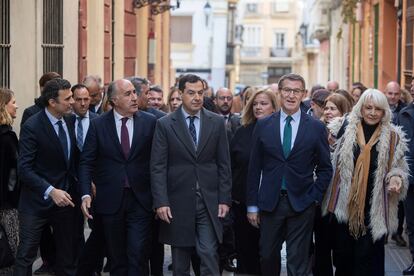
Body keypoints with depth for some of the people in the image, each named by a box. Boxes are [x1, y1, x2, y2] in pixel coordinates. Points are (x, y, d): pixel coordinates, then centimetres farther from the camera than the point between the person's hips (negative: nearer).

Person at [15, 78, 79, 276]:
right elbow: (24, 168, -20)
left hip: (65, 198, 6)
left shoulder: (68, 122, 4)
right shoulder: (32, 126, -15)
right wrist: (51, 191, -28)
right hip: (37, 201, -6)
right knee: (26, 254, -2)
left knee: (68, 254, 12)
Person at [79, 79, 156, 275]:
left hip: (140, 200, -1)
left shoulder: (150, 122, 0)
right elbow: (86, 162, 1)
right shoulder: (98, 124, 1)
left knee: (138, 256, -9)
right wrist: (86, 194, -11)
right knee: (117, 259, 10)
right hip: (110, 200, 1)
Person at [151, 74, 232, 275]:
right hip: (178, 203, 0)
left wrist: (224, 199, 1)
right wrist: (161, 202, -11)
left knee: (209, 255, -6)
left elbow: (224, 164, 7)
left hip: (209, 203, 1)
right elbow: (158, 167, -3)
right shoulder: (165, 124, 0)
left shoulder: (216, 122, 6)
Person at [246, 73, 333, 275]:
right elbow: (254, 168, 4)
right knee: (267, 256, 11)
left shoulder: (316, 128, 1)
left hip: (301, 204, -1)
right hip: (270, 203, 1)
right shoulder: (263, 126, 3)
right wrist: (252, 205, 2)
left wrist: (314, 197, -4)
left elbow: (325, 168, 6)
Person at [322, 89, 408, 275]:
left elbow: (398, 167, 9)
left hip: (374, 209, -1)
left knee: (368, 257, 0)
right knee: (342, 253, 9)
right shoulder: (344, 129, 1)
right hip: (345, 205, 1)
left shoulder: (393, 137, 2)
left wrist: (396, 178, -10)